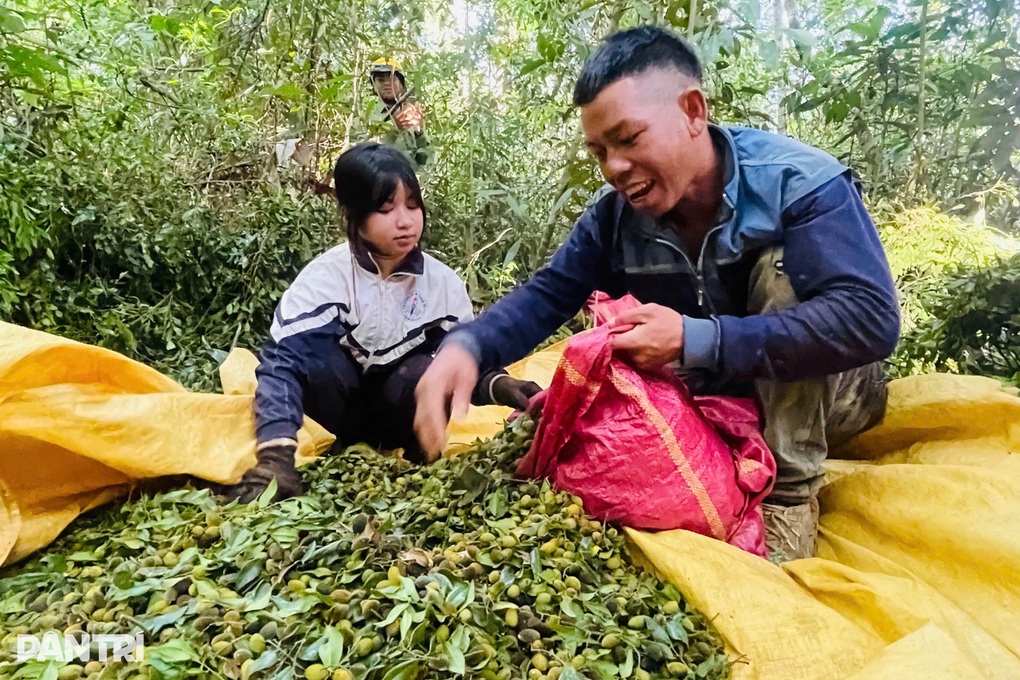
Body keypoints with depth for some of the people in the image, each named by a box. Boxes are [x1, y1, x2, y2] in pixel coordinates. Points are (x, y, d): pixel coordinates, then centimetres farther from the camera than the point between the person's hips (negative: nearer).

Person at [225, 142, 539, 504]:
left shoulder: (443, 282, -12)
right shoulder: (326, 276, -20)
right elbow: (282, 358, -30)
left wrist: (499, 385, -31)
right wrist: (275, 455, -43)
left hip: (402, 410, 2)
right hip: (342, 404, -1)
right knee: (316, 351, -32)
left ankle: (420, 455, -5)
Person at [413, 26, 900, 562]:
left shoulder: (799, 182, -26)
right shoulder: (616, 215, -11)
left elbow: (870, 321, -36)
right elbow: (547, 295, -10)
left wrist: (696, 341, -43)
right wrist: (466, 347, -32)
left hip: (828, 392, -4)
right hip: (715, 400, 4)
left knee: (784, 265, -32)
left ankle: (791, 497, -24)